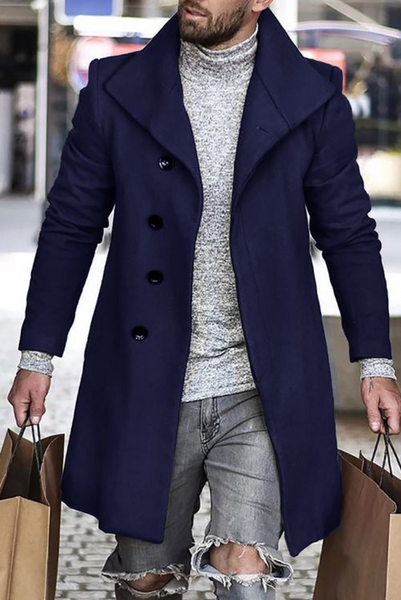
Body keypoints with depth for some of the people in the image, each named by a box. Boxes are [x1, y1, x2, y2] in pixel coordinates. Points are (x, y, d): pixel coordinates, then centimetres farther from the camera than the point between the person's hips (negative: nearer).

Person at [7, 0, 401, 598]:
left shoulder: (311, 99, 0)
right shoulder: (117, 92, 1)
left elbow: (349, 236, 8)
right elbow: (70, 228, 7)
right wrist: (38, 357, 5)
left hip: (261, 390, -1)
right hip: (148, 388, 1)